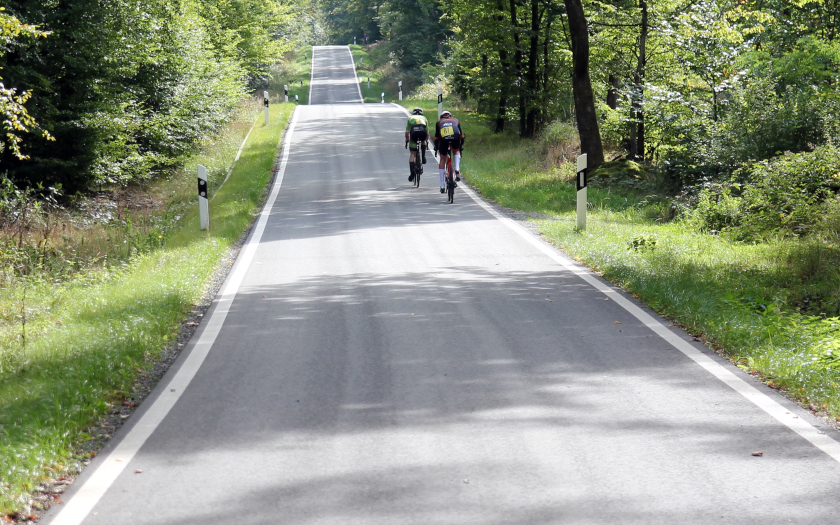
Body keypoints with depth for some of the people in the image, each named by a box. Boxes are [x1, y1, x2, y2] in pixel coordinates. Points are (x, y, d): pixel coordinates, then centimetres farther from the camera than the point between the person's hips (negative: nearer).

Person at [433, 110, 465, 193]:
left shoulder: (439, 122, 32)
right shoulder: (455, 120, 34)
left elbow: (437, 137, 31)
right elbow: (461, 135, 35)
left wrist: (436, 148, 42)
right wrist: (461, 145, 47)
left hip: (444, 139, 0)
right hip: (455, 137, 0)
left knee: (442, 160, 16)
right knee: (456, 151, 33)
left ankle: (442, 186, 15)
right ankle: (457, 169, 5)